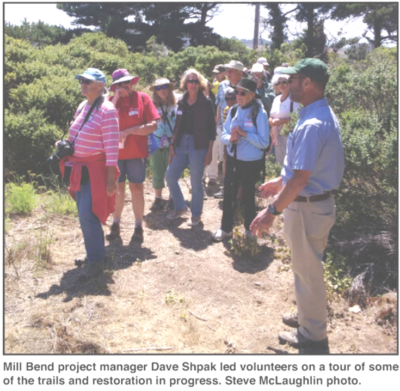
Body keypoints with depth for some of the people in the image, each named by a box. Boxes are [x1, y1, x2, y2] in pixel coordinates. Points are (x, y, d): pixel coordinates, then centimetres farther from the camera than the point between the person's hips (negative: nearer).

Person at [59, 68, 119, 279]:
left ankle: (96, 261, 3)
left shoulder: (107, 111, -14)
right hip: (79, 167, 9)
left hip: (95, 168, -8)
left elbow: (112, 146, -17)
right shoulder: (82, 107, 11)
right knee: (84, 213, 15)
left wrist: (110, 177, -19)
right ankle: (94, 252, 31)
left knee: (87, 214, -11)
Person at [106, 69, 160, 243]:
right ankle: (115, 224, 22)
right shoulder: (111, 101, 5)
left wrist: (128, 131, -15)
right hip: (115, 152, 2)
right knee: (117, 188, 9)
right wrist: (115, 99, -12)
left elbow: (153, 125, -9)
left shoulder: (142, 98, -2)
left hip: (136, 152, -2)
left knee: (136, 188, 3)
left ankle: (138, 227, 13)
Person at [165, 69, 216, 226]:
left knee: (196, 182, 2)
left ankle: (196, 214, 21)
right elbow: (177, 125, 14)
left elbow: (211, 129, -6)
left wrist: (209, 151, -10)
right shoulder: (182, 102, 8)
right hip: (181, 144, 5)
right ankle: (180, 207, 26)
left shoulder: (205, 103, -5)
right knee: (170, 176, 6)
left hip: (198, 146, -5)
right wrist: (172, 145, 7)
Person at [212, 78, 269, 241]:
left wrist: (244, 133, -24)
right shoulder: (233, 110, -1)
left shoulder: (259, 113, -16)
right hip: (232, 159, 5)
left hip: (251, 162, -4)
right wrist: (230, 138, -18)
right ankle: (225, 228, 31)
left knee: (248, 196, 12)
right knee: (228, 194, 12)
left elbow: (264, 142, -19)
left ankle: (249, 230, 33)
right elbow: (223, 135, 3)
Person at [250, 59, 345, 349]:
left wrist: (273, 211, -23)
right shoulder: (325, 116, 7)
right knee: (308, 266, 24)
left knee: (308, 270, 7)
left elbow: (301, 178, -29)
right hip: (319, 202, 10)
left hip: (307, 208, -10)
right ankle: (308, 315, 43)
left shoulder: (312, 125, -26)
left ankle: (312, 334, 25)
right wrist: (281, 181, 23)